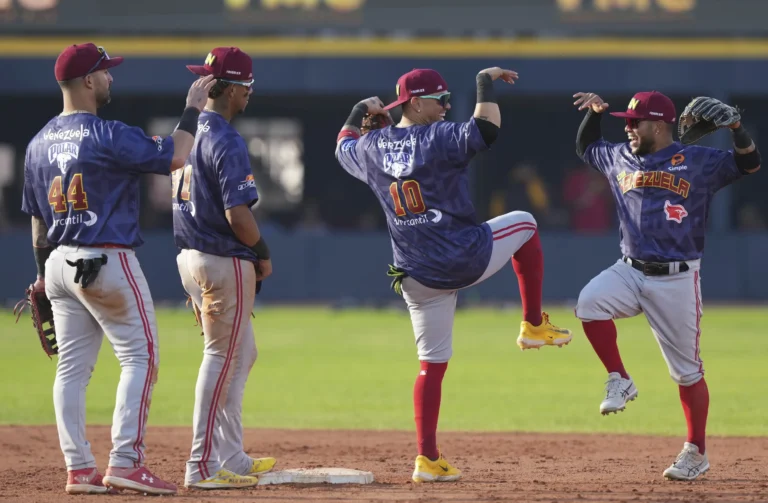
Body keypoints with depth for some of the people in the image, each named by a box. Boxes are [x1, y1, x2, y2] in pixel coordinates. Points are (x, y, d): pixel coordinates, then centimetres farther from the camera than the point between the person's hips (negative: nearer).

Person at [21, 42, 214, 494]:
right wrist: (193, 109, -3)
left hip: (60, 264, 8)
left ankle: (79, 469, 7)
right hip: (107, 261, -8)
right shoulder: (107, 135, -13)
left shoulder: (39, 144, 11)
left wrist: (44, 273, 22)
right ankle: (125, 462, -11)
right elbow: (174, 157, -16)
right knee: (140, 358, -3)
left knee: (73, 367, 9)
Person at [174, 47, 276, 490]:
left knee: (242, 353, 18)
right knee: (223, 358, -3)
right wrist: (263, 254, -8)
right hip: (224, 260, -9)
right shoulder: (227, 142, -18)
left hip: (189, 256, 9)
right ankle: (203, 467, -2)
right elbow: (238, 214, -25)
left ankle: (232, 458, 22)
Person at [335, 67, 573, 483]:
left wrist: (360, 111, 42)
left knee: (432, 365, 12)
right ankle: (534, 326, 22)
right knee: (523, 223, 23)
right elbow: (486, 130, -27)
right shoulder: (438, 137, -11)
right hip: (468, 258, -5)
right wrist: (485, 83, -14)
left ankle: (427, 460, 4)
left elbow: (343, 147, 30)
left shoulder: (372, 147, 7)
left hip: (418, 278, 5)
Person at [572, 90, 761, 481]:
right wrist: (594, 111, 13)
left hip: (677, 279, -4)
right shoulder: (620, 158, 11)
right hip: (630, 271, 4)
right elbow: (585, 147, 28)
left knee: (687, 371, 2)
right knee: (590, 301, -28)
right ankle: (619, 382, -10)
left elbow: (749, 164, -12)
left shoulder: (698, 161, -5)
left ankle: (696, 453, 16)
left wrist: (736, 129, -28)